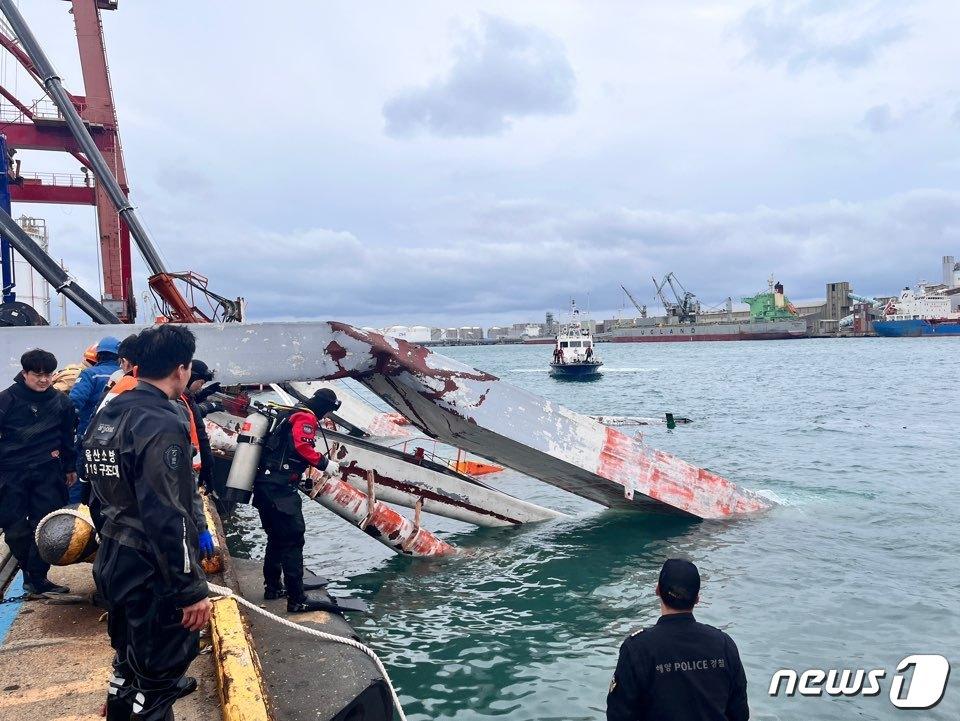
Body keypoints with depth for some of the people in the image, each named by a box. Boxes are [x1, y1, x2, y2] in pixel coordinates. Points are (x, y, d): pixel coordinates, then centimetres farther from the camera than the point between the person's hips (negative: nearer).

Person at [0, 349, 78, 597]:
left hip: (47, 475, 1)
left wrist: (70, 467, 17)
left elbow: (68, 437, 13)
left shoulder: (61, 402, 3)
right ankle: (31, 570, 22)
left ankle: (37, 577, 9)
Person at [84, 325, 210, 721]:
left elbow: (98, 496, 15)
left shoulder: (106, 415, 5)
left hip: (113, 566, 9)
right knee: (159, 673, 7)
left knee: (129, 660, 28)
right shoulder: (162, 425, -24)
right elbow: (167, 519, -27)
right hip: (152, 576, -9)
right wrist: (191, 588, -21)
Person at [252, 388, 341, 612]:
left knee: (276, 538, 21)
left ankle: (273, 587, 32)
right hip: (281, 489, -10)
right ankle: (297, 599, -5)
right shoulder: (306, 417, -7)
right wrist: (324, 464, -11)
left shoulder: (288, 414, 21)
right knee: (293, 540, -7)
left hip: (265, 486, 10)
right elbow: (303, 447, -21)